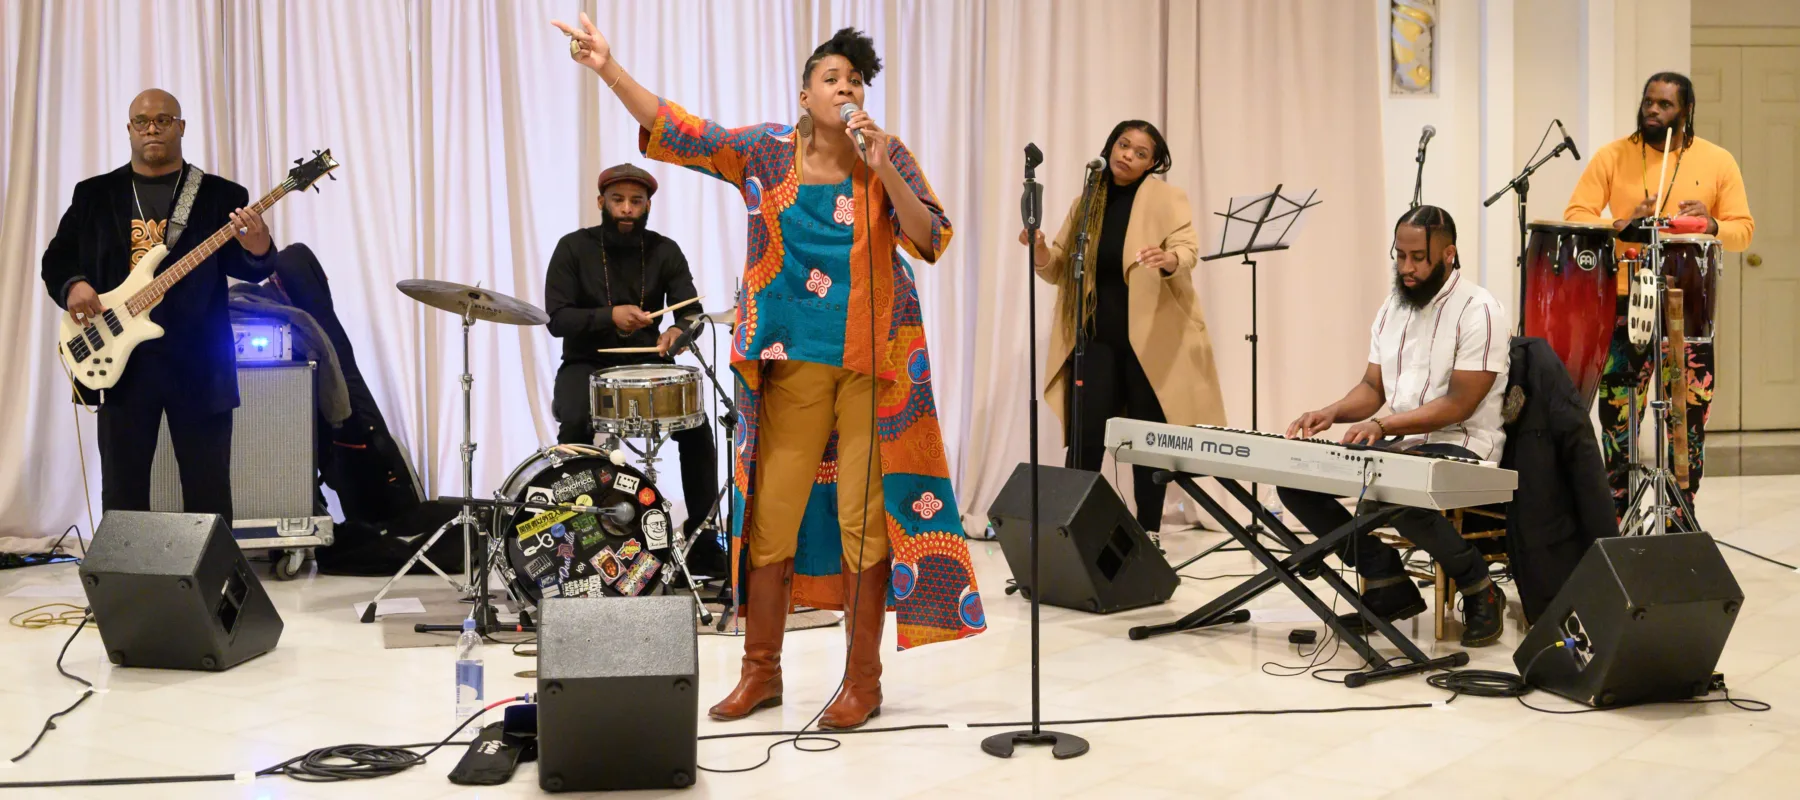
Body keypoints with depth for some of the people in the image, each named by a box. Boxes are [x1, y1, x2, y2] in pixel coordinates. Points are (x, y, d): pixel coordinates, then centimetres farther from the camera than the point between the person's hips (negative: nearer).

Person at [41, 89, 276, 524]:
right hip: (120, 358, 2)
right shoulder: (94, 193, 10)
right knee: (122, 491, 9)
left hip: (198, 361, -2)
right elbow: (56, 258, 13)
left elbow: (249, 268, -4)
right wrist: (72, 286, -9)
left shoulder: (220, 195, 4)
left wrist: (258, 251, -27)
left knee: (209, 490, 3)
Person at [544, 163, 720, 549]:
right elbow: (557, 319, -11)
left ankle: (704, 530, -9)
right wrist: (610, 316, -27)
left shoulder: (665, 251, 1)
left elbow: (691, 311, -9)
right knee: (575, 423, -32)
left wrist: (680, 330, -33)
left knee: (695, 424, -22)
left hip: (647, 362, 2)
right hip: (587, 364, -1)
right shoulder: (573, 248, -5)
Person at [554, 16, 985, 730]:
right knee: (771, 510, 4)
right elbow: (678, 131, -2)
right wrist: (609, 68, -12)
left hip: (875, 360, -1)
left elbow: (932, 240, -4)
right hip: (793, 361, 1)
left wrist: (882, 170, -15)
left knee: (865, 513, 1)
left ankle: (863, 679, 13)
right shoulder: (765, 151, 5)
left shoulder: (886, 156, 3)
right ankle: (760, 672, 19)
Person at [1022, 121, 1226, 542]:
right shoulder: (1085, 204, 13)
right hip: (1095, 337, 2)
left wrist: (1170, 260, -35)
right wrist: (1039, 249, -10)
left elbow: (1188, 247, -11)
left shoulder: (1167, 197, 3)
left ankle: (1149, 534, 11)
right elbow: (1058, 269, 12)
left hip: (1150, 338, -2)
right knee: (1084, 439, -6)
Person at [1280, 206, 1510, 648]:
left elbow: (1458, 404, -18)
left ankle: (1479, 590, -10)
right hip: (1398, 445, 8)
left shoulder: (1479, 311, -12)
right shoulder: (1392, 309, 12)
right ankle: (1387, 582, 0)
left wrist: (1383, 425, -27)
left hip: (1460, 447, -8)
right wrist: (1332, 412, -8)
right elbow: (1372, 387, 14)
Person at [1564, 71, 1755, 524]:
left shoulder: (1718, 162, 4)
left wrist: (1711, 225, -18)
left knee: (1690, 418, 2)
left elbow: (1743, 230, 3)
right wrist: (1619, 226, -20)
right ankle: (1616, 517, 13)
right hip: (1625, 303, -1)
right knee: (1618, 417, 0)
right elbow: (1575, 217, -2)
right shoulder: (1612, 157, 2)